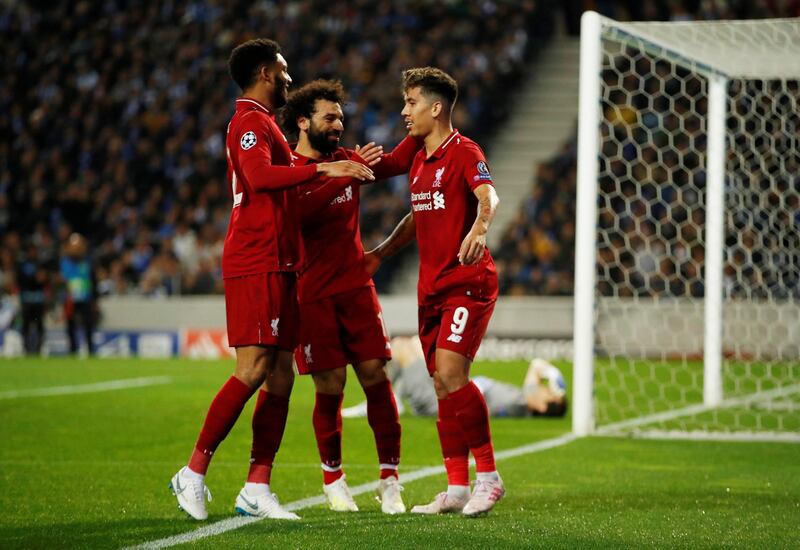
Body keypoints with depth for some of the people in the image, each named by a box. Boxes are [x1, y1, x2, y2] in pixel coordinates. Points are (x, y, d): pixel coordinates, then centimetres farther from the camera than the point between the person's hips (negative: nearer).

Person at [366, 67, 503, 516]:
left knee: (450, 373, -19)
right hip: (432, 287, 8)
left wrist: (479, 228, -47)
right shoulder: (419, 162, 16)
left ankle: (488, 476, -10)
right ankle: (458, 488, 11)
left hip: (469, 282, -8)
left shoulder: (463, 152, -9)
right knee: (443, 385, 6)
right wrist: (381, 253, 30)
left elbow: (488, 197, -28)